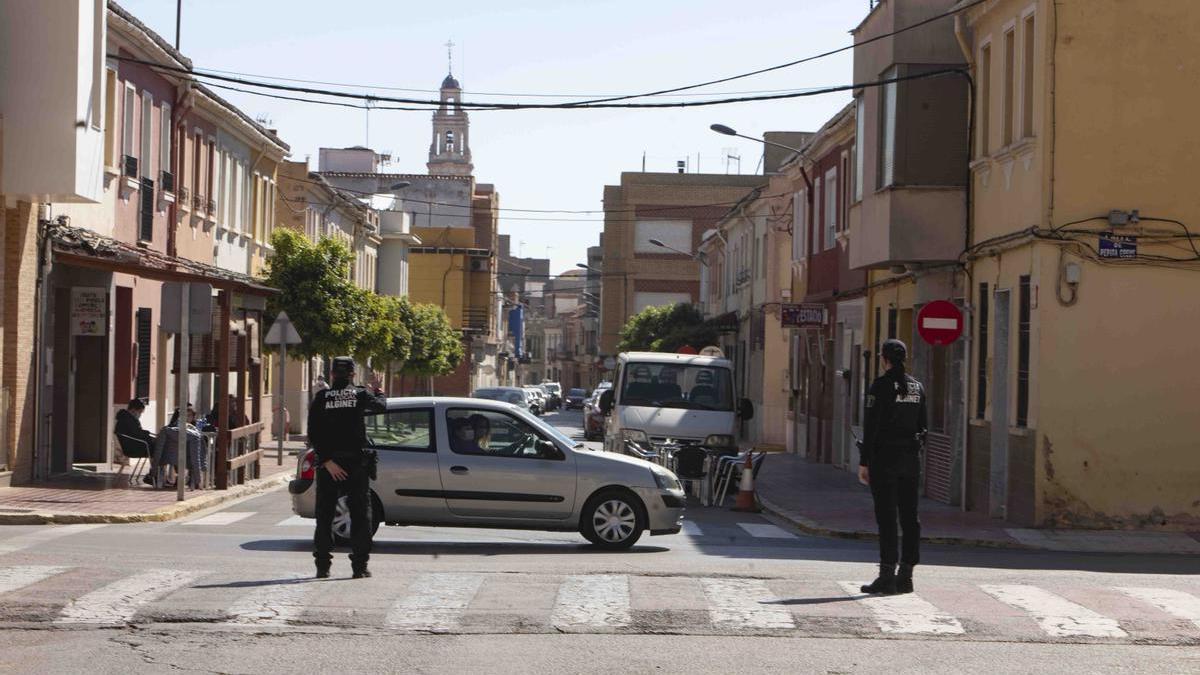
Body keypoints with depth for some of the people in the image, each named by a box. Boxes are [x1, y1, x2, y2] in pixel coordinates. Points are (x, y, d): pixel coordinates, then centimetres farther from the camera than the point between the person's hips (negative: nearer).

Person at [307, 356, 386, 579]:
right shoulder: (360, 394, -3)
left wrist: (326, 461, -10)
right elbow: (381, 406, 14)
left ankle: (322, 566, 5)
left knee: (324, 515, 8)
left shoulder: (321, 397, 0)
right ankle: (360, 565, 2)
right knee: (360, 514, 7)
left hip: (329, 463, 1)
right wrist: (379, 393, 35)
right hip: (356, 462, -1)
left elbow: (313, 433, -8)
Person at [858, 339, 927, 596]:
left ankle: (887, 576, -7)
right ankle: (906, 575, 12)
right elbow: (923, 425, 12)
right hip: (911, 458, 6)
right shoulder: (917, 386, 9)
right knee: (909, 516, 9)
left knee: (886, 517, -5)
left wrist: (864, 462, -9)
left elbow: (871, 425, -12)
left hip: (885, 457, -6)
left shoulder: (881, 384, -10)